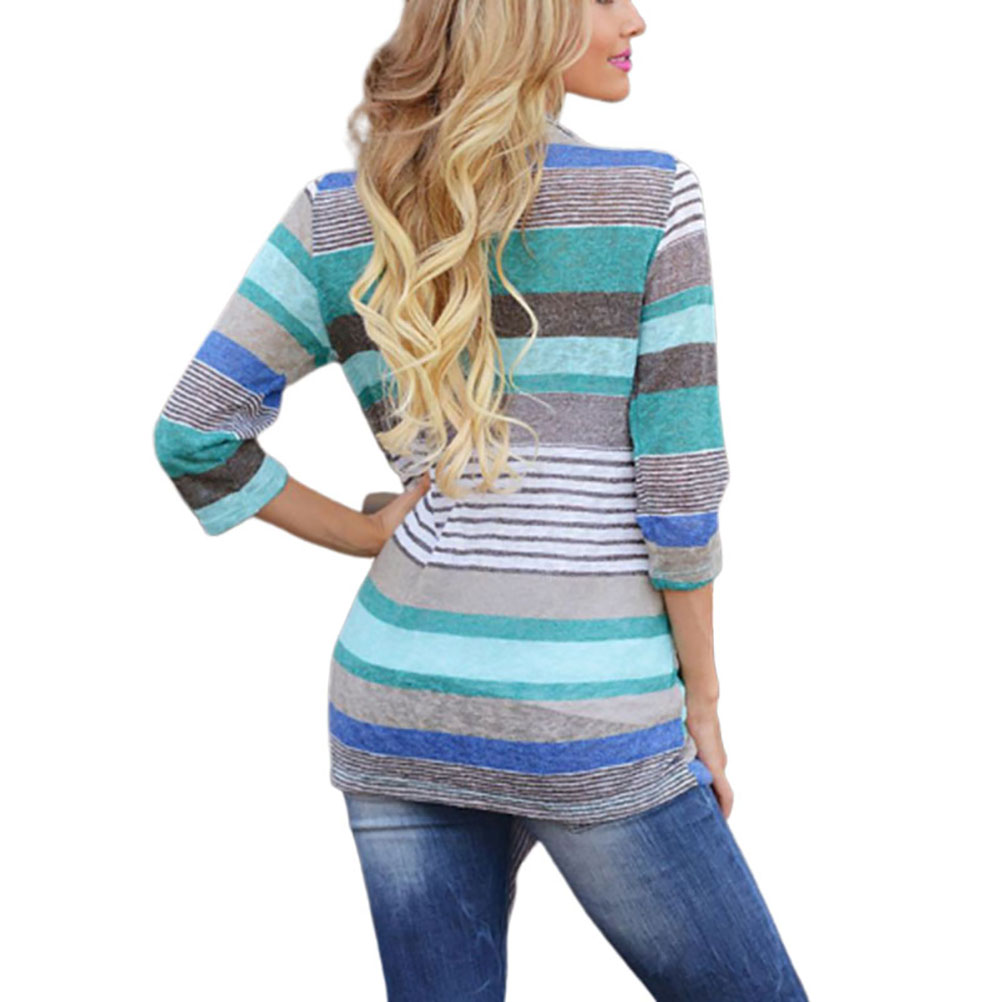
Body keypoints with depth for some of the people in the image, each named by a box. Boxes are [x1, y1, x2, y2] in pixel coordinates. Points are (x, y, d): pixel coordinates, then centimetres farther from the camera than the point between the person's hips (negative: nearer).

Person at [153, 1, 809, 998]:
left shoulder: (333, 218, 2)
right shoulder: (653, 197, -8)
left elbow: (194, 436, 1)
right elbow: (680, 483, -9)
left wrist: (366, 534, 8)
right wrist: (702, 697, 2)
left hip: (397, 701, 5)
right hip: (590, 728, -4)